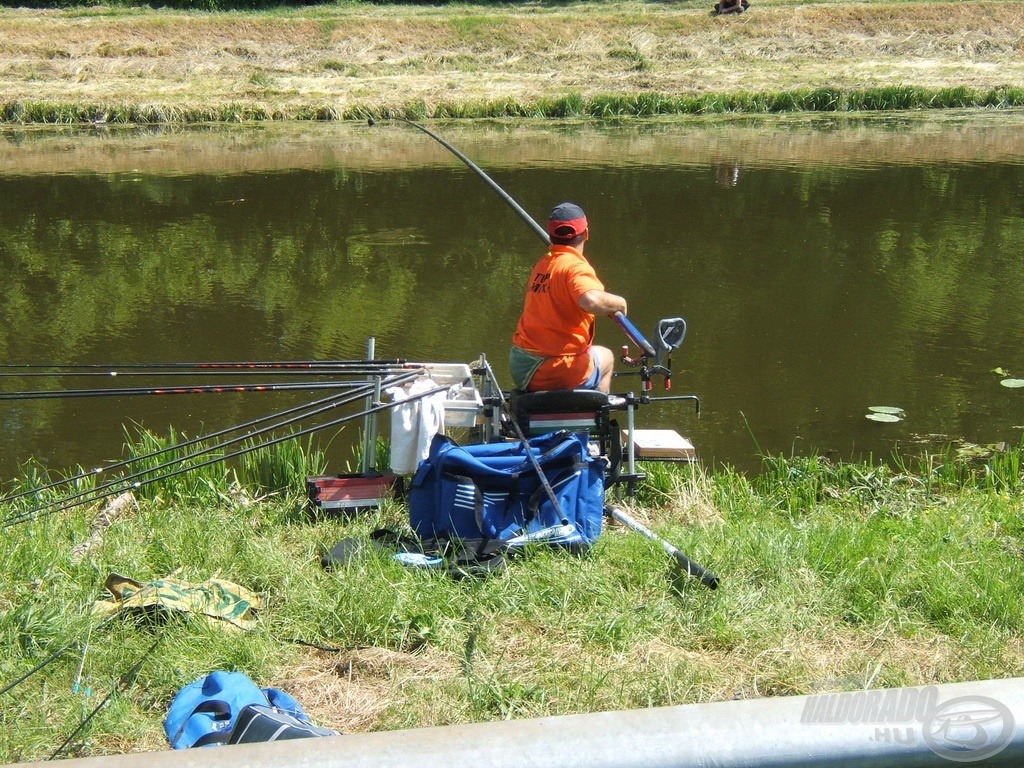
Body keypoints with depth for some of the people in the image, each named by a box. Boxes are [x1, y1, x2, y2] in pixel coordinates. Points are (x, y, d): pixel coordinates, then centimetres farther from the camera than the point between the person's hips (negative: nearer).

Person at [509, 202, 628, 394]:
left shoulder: (543, 264, 9)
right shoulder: (575, 266, -15)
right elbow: (592, 301, -34)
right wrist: (619, 303, -14)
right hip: (552, 373, -7)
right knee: (605, 357, 24)